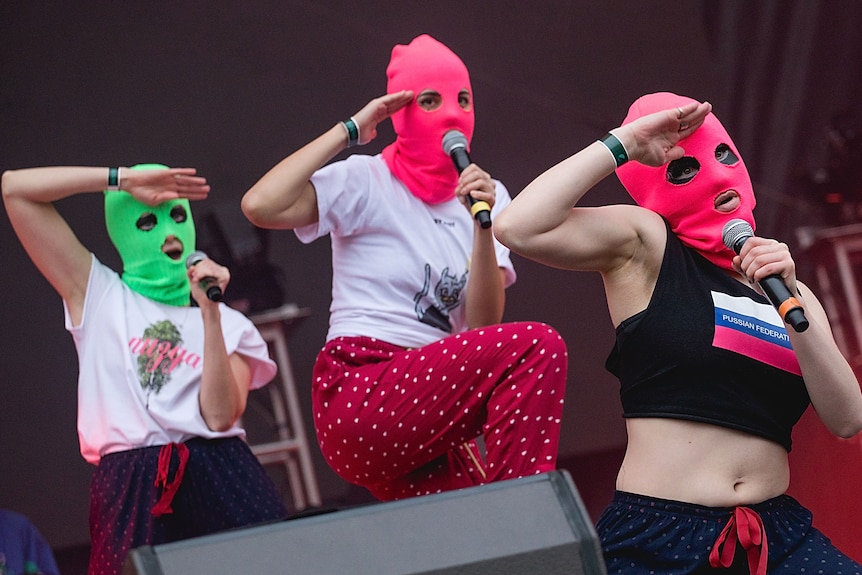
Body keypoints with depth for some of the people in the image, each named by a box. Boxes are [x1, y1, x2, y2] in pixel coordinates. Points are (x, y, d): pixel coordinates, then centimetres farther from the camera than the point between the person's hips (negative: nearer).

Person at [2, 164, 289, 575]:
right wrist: (123, 179, 7)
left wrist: (209, 314, -4)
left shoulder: (230, 324, 16)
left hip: (219, 478, 1)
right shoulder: (97, 295, 16)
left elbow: (219, 416, -3)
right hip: (132, 488, -1)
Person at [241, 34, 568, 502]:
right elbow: (260, 205, -20)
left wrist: (483, 224, -13)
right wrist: (350, 130, -11)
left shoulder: (486, 194, 13)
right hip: (357, 403, -6)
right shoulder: (367, 181, -1)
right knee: (536, 346, -23)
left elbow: (484, 324, 1)